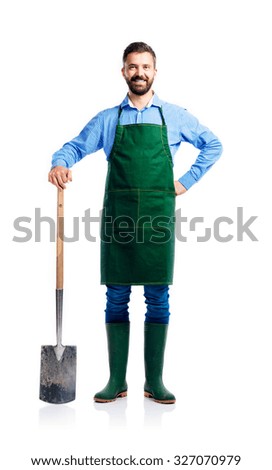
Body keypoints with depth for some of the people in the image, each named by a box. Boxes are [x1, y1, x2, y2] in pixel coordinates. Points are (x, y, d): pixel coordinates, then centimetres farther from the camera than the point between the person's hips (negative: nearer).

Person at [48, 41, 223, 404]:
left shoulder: (173, 116, 11)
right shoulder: (108, 119, 12)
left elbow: (213, 146, 17)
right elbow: (76, 146, 10)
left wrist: (186, 181, 8)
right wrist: (60, 163, -13)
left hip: (158, 215, 0)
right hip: (117, 216, 1)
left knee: (158, 299, 2)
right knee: (116, 298, 3)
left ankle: (154, 382, 12)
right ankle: (117, 381, 14)